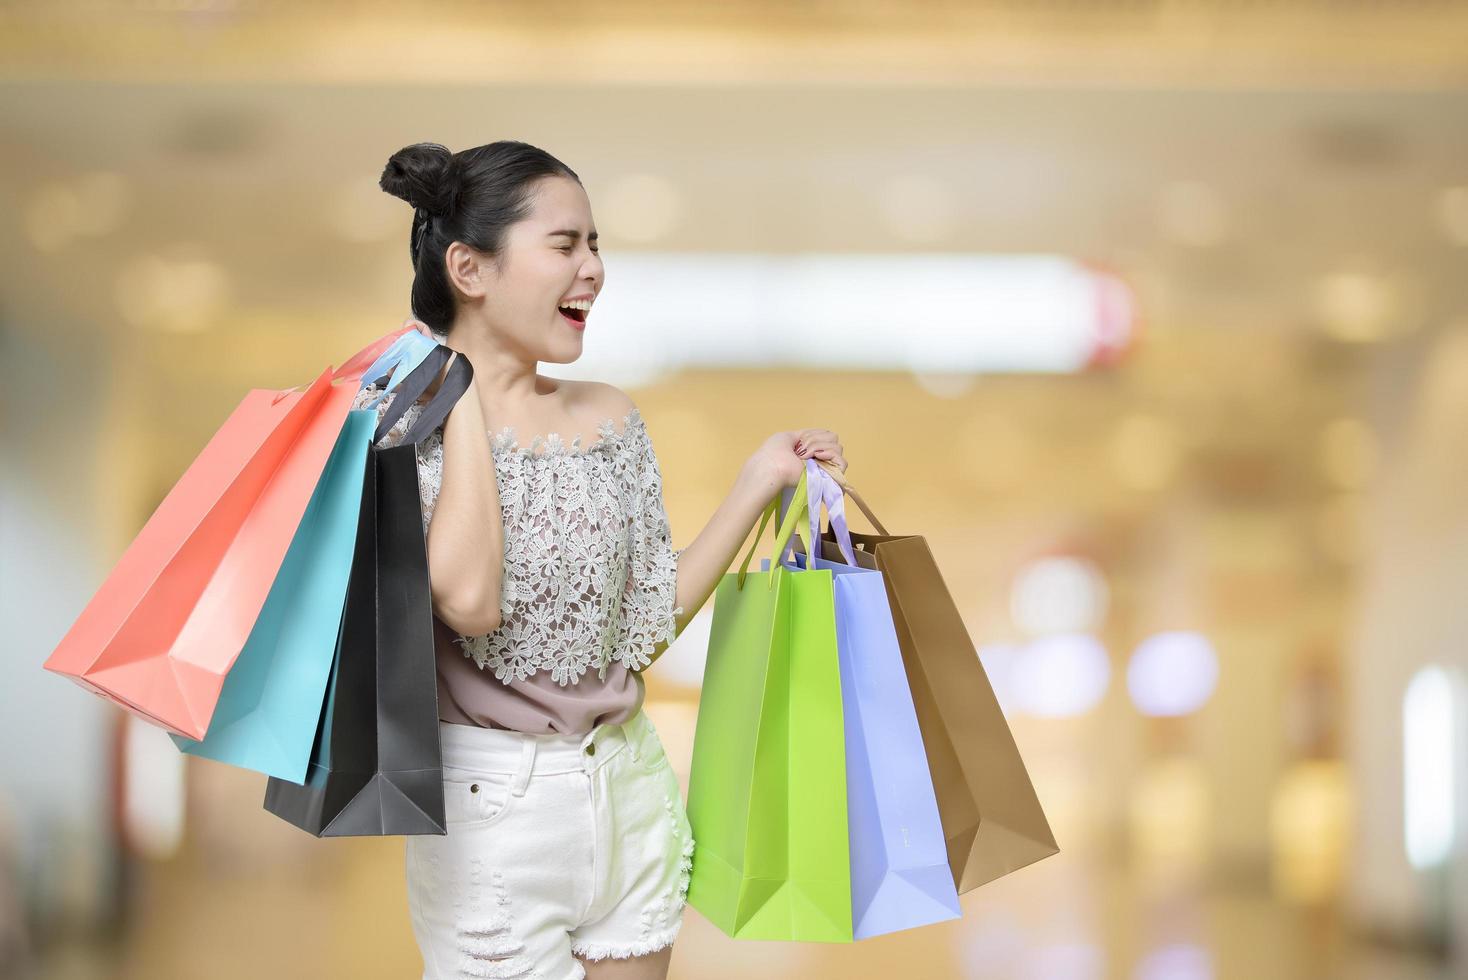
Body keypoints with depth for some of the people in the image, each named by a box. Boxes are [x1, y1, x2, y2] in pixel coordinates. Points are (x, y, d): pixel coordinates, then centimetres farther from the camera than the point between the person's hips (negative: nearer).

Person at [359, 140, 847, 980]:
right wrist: (463, 401, -17)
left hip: (631, 787, 6)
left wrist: (761, 482, 4)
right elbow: (469, 598, -26)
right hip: (497, 805, -5)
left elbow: (651, 621, 8)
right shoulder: (407, 420, -10)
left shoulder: (609, 417, 6)